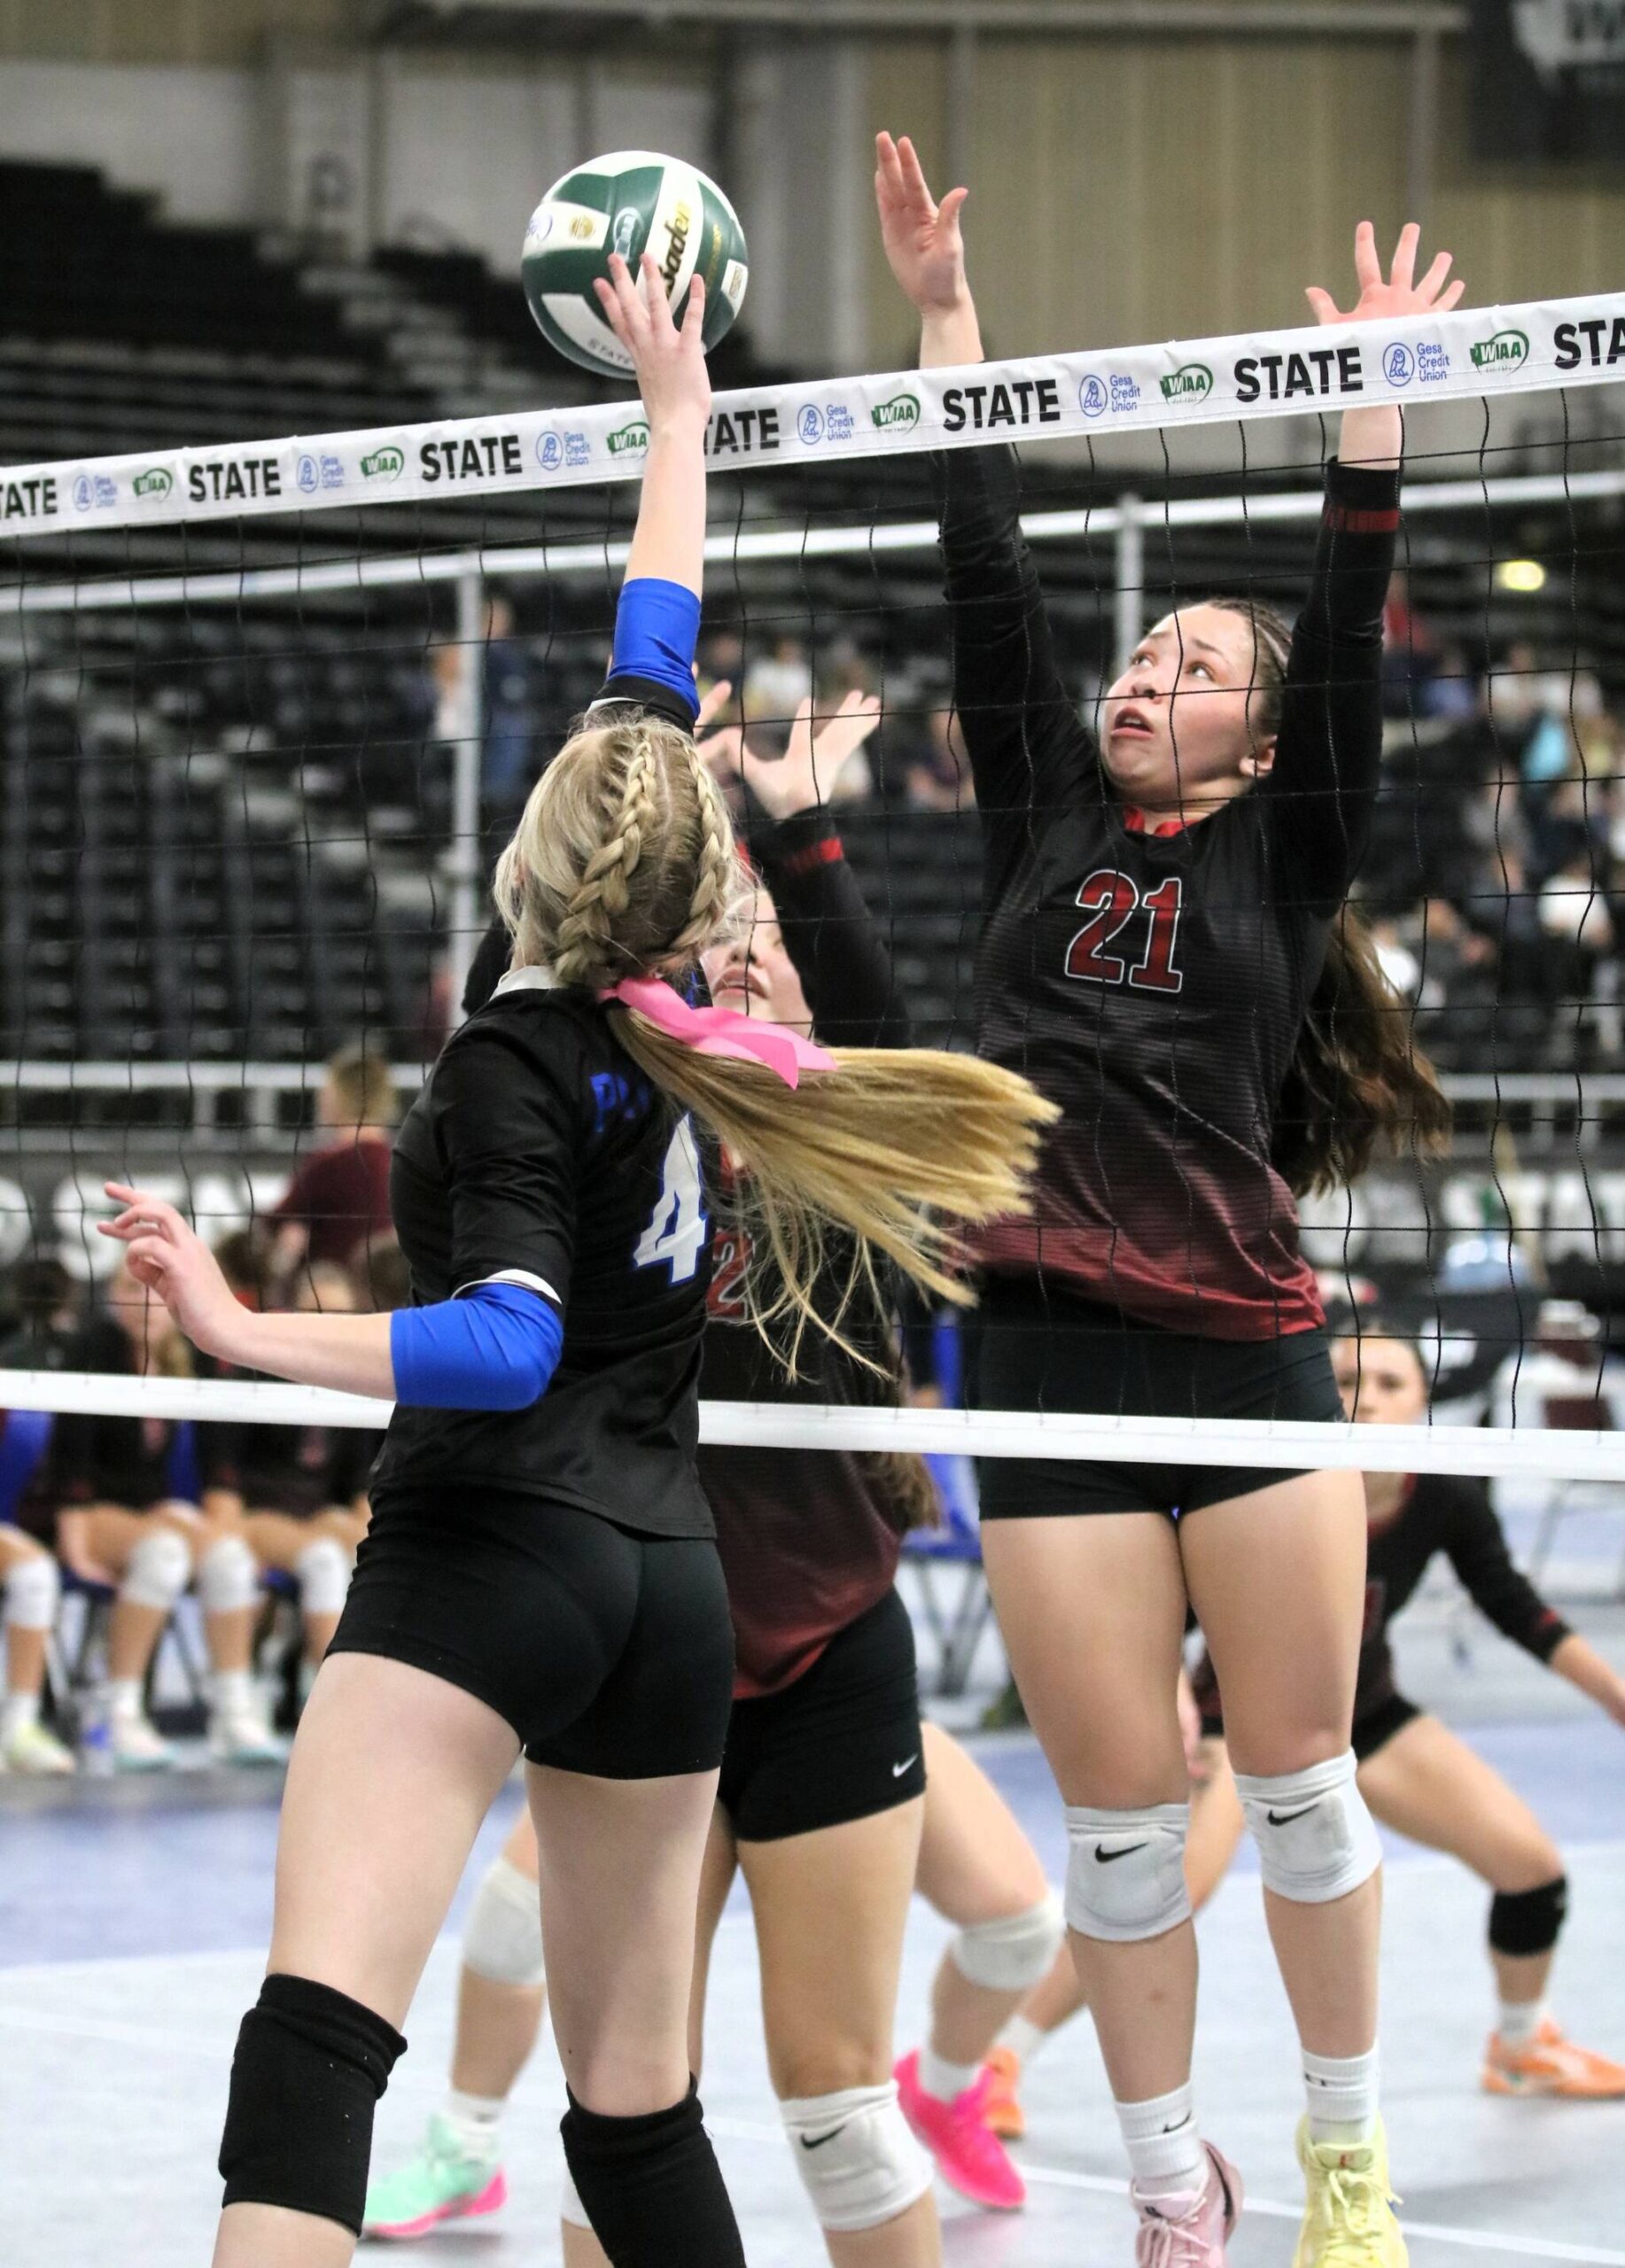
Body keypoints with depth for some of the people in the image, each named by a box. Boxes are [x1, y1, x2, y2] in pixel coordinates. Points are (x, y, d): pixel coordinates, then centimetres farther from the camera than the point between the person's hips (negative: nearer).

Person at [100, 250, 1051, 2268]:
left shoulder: (508, 1073, -10)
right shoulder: (672, 986, 6)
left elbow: (510, 1345, -22)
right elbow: (656, 649, 19)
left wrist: (251, 1333, -30)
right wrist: (676, 405, 29)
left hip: (486, 1556, -7)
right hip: (671, 1574, 7)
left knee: (316, 2022, -23)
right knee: (637, 2101, 14)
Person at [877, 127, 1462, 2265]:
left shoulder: (1286, 859, 8)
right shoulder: (1046, 825, 13)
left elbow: (1347, 649, -2)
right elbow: (989, 583, 10)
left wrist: (1372, 406, -6)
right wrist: (947, 316, 8)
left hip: (1248, 1354, -2)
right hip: (1049, 1362, 2)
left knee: (1300, 1778, 5)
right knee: (1121, 1821, 3)